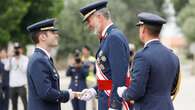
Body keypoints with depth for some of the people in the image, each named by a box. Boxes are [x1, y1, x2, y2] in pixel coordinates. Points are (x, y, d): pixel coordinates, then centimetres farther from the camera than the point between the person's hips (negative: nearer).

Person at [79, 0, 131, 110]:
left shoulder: (115, 37, -16)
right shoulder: (109, 37, 15)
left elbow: (119, 78, -22)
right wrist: (94, 90, 10)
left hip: (114, 101, -10)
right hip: (107, 100, 10)